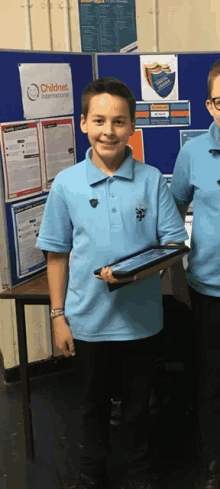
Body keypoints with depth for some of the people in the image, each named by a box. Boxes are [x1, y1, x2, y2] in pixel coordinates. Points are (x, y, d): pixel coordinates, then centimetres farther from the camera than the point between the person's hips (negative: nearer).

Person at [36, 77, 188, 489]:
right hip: (87, 318, 0)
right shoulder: (66, 184, -6)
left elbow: (173, 242, -3)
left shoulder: (151, 180, -7)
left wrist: (139, 269, -23)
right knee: (93, 403, 20)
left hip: (140, 316, 0)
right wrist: (58, 316, 0)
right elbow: (57, 254, 0)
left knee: (137, 404, 18)